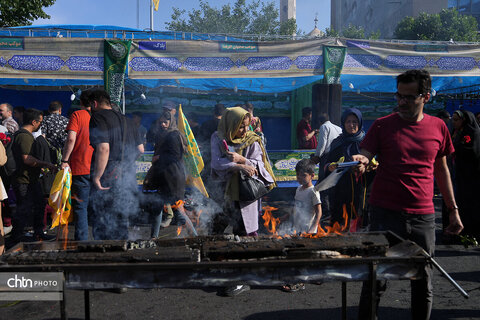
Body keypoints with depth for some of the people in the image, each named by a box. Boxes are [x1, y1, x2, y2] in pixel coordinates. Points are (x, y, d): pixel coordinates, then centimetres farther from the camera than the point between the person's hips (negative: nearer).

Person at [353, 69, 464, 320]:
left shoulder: (438, 127, 7)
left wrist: (453, 210, 14)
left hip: (423, 216, 3)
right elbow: (365, 156, -6)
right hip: (385, 213, -2)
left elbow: (441, 170, 14)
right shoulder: (383, 125, 0)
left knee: (423, 282, 12)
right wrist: (360, 160, -31)